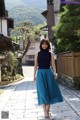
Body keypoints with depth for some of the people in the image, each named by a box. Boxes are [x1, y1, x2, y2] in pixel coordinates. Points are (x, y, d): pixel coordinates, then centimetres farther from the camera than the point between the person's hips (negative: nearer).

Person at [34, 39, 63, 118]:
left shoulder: (50, 54, 6)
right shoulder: (37, 54, 6)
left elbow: (53, 64, 1)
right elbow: (35, 65, 8)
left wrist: (55, 72, -16)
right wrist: (34, 75, 4)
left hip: (49, 73, 1)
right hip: (40, 73, -1)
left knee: (50, 90, 3)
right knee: (43, 92, -6)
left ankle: (48, 110, 15)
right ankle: (45, 111, -4)